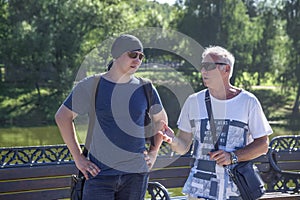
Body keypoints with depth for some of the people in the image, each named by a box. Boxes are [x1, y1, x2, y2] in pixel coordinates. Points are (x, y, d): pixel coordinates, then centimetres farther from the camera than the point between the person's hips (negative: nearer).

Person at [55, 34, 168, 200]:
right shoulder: (91, 86, -2)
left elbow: (161, 119, 23)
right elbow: (62, 117, 4)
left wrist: (153, 153, 12)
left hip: (137, 174, 3)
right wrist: (78, 158, 0)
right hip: (100, 173, -3)